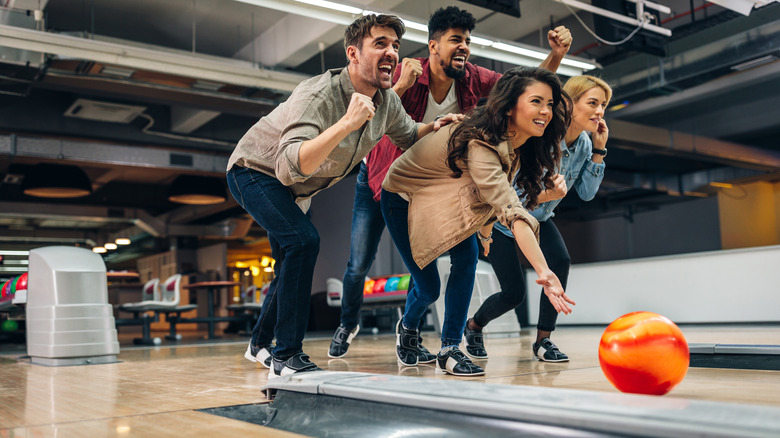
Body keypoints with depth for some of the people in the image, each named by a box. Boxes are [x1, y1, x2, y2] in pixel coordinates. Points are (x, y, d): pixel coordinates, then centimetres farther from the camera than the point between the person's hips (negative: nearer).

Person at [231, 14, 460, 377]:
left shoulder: (388, 102, -12)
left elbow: (408, 135, 10)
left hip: (296, 189, 8)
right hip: (255, 170, -8)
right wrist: (347, 123, -55)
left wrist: (436, 127, -11)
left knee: (294, 264, 18)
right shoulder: (317, 96, -36)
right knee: (303, 240, -29)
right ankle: (287, 358, -19)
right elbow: (289, 167, -49)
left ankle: (259, 344, 42)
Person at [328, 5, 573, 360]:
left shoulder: (472, 79, -14)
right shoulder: (405, 71, -24)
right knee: (359, 265, 3)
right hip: (378, 179, -2)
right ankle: (348, 325, 32)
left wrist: (556, 55, -27)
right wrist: (402, 86, -46)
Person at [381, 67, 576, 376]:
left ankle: (449, 350, -5)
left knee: (467, 257, -16)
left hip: (443, 202, 7)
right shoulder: (480, 143, -39)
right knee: (428, 288, -4)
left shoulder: (515, 144, -12)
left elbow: (491, 195, 7)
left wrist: (485, 230, -1)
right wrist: (543, 271, -58)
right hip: (403, 197, -7)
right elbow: (511, 211, -51)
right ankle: (406, 328, 31)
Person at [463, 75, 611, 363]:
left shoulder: (584, 143, -9)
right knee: (514, 292, -6)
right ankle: (472, 327, 26)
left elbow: (587, 194, -8)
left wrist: (599, 149, -16)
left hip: (538, 218, 6)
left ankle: (543, 340, -8)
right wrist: (547, 195, -47)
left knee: (560, 261, -23)